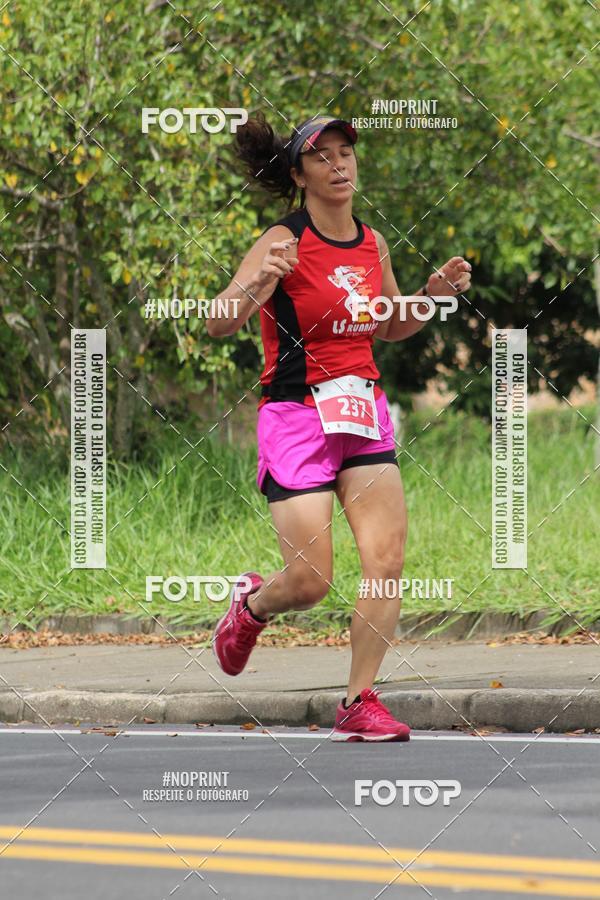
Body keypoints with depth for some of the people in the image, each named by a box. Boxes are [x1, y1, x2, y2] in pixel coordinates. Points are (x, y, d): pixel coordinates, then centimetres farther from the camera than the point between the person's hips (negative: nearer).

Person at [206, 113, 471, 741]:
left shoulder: (372, 243, 9)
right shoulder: (285, 243, -10)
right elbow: (218, 325, -20)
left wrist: (435, 293, 7)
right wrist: (256, 283, -39)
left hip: (364, 414, 5)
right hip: (297, 413, -5)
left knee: (387, 560, -10)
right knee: (310, 581, -7)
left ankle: (359, 703, 0)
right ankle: (251, 604, 29)